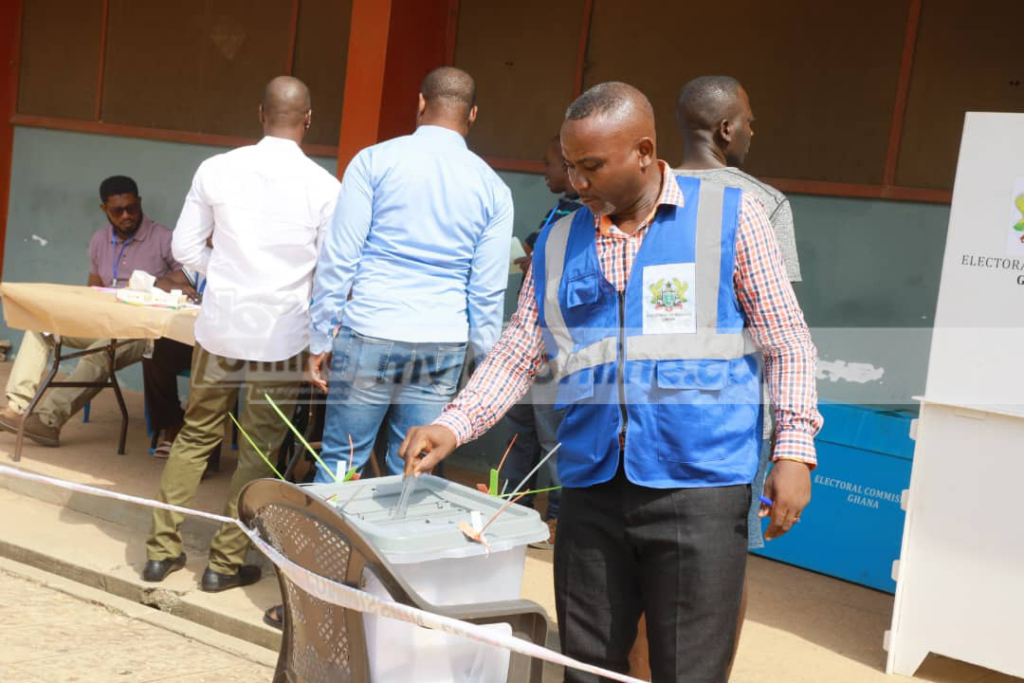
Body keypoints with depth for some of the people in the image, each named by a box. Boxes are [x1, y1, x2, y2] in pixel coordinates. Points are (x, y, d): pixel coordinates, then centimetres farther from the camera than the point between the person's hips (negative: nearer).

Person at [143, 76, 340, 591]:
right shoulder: (324, 187, -8)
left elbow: (185, 248, 2)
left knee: (196, 436, 18)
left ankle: (162, 549, 23)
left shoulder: (217, 169, -3)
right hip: (282, 336, -2)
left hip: (220, 326, 2)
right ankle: (225, 562, 18)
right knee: (258, 451, 11)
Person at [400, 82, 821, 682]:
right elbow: (518, 353, 12)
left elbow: (787, 341, 2)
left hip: (699, 486, -3)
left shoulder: (732, 216, -1)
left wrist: (794, 449, -6)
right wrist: (452, 427, 0)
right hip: (592, 485, 4)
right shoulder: (558, 243, 10)